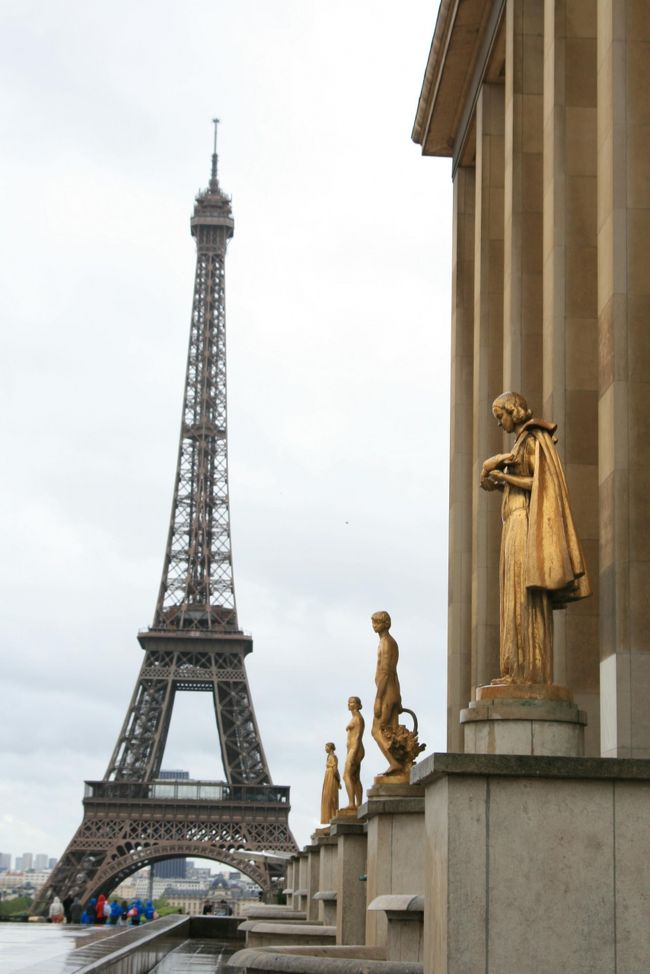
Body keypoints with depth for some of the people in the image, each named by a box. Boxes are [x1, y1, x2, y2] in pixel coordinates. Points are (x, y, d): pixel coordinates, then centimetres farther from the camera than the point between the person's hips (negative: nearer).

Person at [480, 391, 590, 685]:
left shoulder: (533, 440, -6)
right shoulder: (523, 444, 23)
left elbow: (539, 484, -16)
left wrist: (502, 476, -9)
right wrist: (499, 486, 12)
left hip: (526, 526, -10)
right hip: (517, 528, 10)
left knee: (526, 596, -14)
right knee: (517, 600, 3)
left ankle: (532, 671, -17)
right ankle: (519, 671, 0)